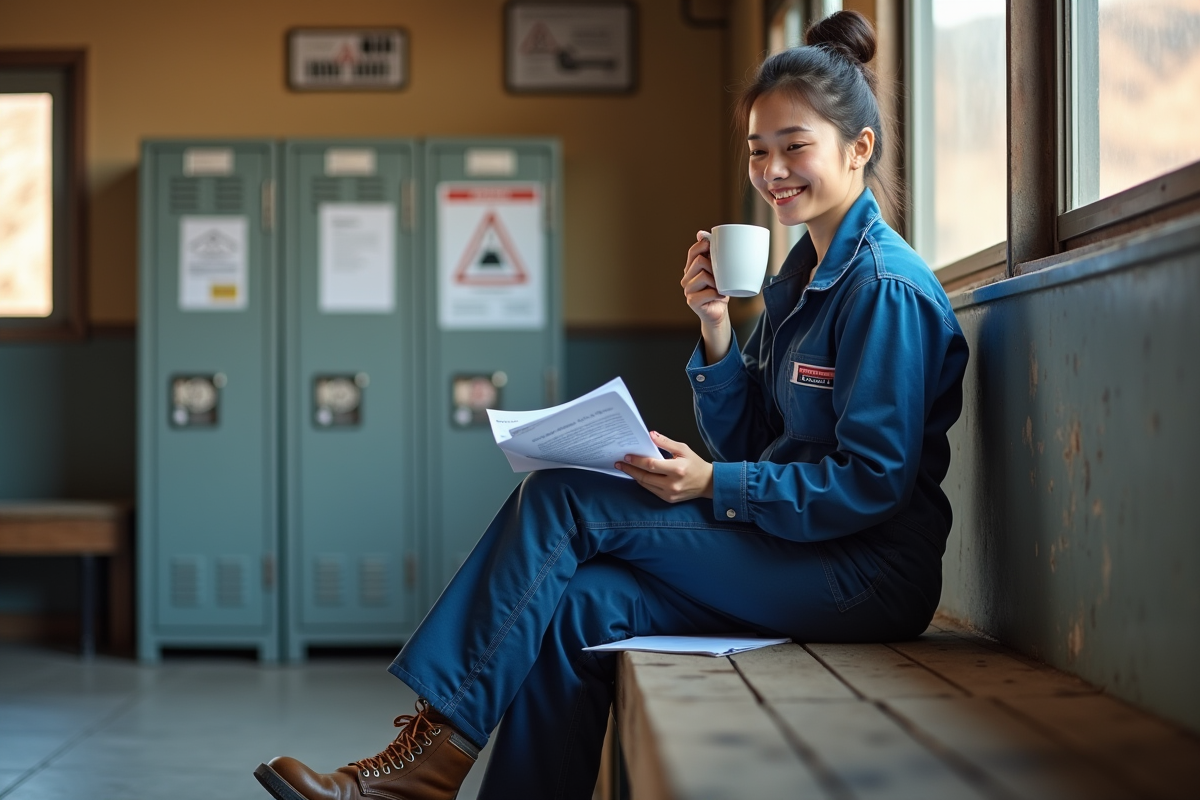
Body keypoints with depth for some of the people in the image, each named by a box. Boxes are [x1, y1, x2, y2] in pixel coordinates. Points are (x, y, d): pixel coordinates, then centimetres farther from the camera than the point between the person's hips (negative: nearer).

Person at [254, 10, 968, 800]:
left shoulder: (886, 287, -13)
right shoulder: (800, 277, 16)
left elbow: (873, 483, -17)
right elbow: (745, 443, 13)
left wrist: (713, 486, -22)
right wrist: (716, 326, -2)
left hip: (869, 574, -8)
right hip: (787, 550, 8)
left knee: (562, 500, -15)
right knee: (577, 604, -13)